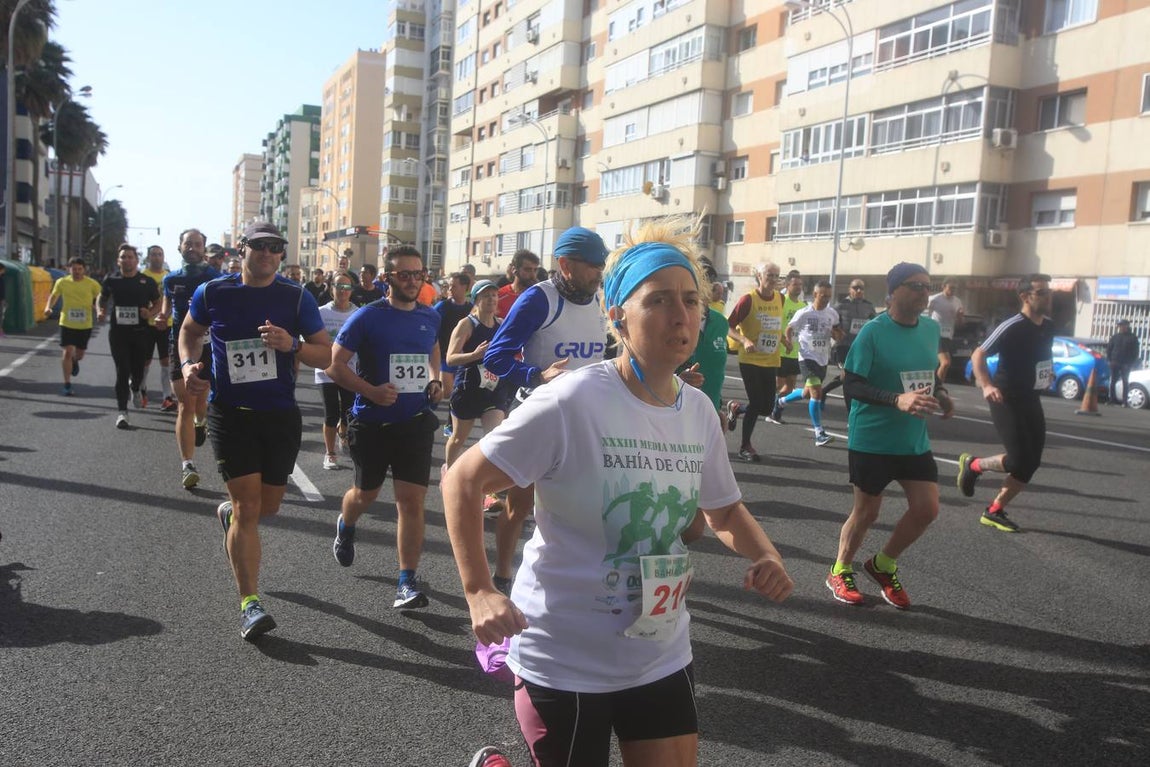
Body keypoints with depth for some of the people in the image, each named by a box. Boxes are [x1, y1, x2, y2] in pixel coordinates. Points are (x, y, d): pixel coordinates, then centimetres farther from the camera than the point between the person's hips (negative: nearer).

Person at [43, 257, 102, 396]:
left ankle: (75, 361, 52)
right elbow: (54, 296, 14)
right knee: (67, 352, -7)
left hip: (85, 325, 0)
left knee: (79, 354, 12)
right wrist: (48, 307, -4)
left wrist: (97, 308, -22)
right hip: (67, 323, 0)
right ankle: (67, 385, 1)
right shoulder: (62, 282, -1)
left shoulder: (92, 284, -6)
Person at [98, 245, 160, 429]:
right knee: (122, 371, -5)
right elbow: (102, 298, 20)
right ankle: (121, 412, -1)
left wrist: (150, 312, -11)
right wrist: (101, 311, 0)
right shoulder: (111, 280, 4)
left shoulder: (147, 282, 1)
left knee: (138, 369, 10)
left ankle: (135, 389, 47)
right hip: (118, 331, 0)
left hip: (141, 332, 0)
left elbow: (157, 303, 10)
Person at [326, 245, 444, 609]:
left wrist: (435, 380, 4)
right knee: (366, 492, 17)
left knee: (412, 500, -6)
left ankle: (407, 581, 2)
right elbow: (334, 365, -9)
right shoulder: (368, 317, -10)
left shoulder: (430, 317, 3)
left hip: (415, 422, 2)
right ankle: (345, 526, 53)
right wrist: (371, 391, -23)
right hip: (372, 423, -2)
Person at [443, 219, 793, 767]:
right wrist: (478, 592, -24)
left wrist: (766, 557, -6)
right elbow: (462, 481, -16)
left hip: (663, 657, 6)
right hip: (563, 661, -5)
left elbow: (723, 510, 13)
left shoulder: (699, 412, -2)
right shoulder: (571, 402, -22)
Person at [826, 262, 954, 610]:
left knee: (927, 508, 1)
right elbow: (851, 384, -17)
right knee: (866, 511, 6)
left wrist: (941, 394, -3)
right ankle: (840, 572, 29)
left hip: (915, 440, 6)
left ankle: (883, 564, 26)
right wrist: (897, 399, -30)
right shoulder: (873, 332, -15)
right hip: (872, 440, -6)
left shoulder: (932, 328, 4)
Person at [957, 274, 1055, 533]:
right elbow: (977, 355, -21)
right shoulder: (1012, 327, -18)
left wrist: (1050, 374, 14)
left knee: (1031, 463, 4)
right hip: (1006, 400, -8)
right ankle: (973, 465, 14)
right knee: (1019, 461, -15)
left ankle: (995, 511, 15)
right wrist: (986, 385, -35)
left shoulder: (1049, 326, 6)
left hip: (1030, 400, 8)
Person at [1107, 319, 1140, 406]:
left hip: (1126, 364, -2)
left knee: (1125, 382, 1)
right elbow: (1109, 348, 9)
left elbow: (1135, 352, 1)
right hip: (1115, 363, 2)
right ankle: (1112, 399, 9)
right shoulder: (1115, 337, 9)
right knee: (1113, 381, 3)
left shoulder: (1133, 338, 2)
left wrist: (1132, 363, -7)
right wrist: (1110, 360, -2)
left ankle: (1124, 401, 3)